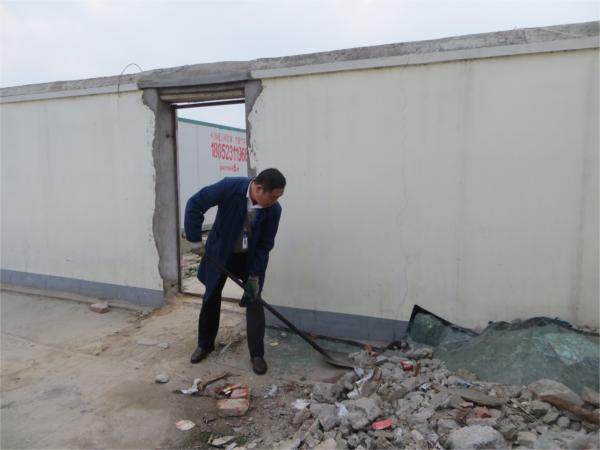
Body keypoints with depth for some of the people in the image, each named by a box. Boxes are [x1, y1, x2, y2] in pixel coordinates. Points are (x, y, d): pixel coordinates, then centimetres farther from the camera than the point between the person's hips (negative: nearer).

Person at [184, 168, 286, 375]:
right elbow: (195, 204, -23)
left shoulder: (273, 209, -22)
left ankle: (257, 354, 9)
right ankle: (205, 344, 32)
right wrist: (195, 239, -23)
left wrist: (254, 275, -17)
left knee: (254, 301, -4)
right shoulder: (229, 187, -29)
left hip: (251, 257, 0)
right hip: (220, 251, 0)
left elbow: (265, 244, -15)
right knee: (211, 297, 12)